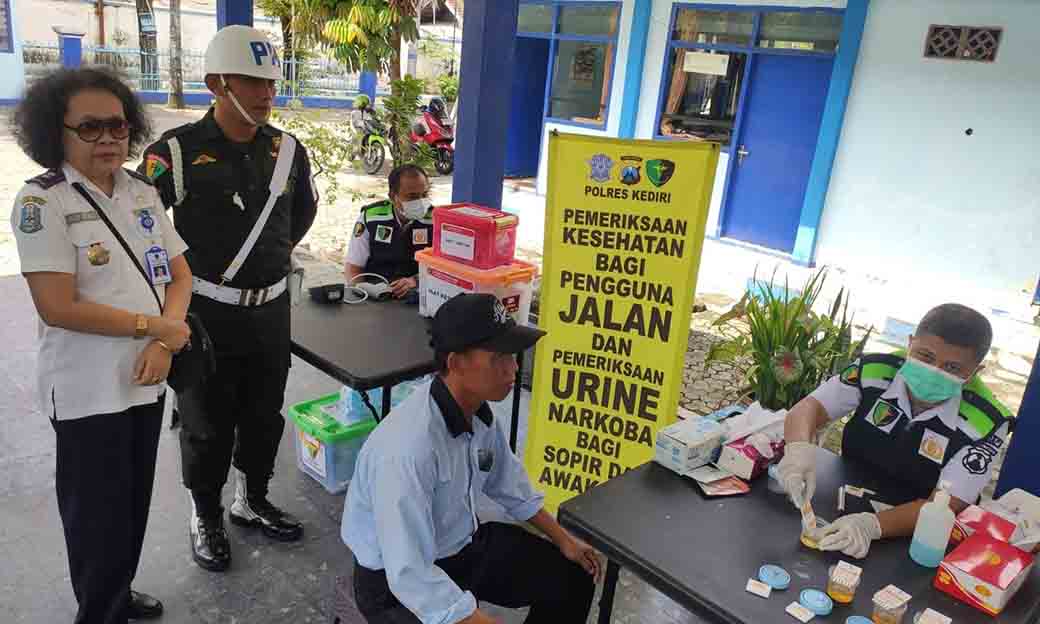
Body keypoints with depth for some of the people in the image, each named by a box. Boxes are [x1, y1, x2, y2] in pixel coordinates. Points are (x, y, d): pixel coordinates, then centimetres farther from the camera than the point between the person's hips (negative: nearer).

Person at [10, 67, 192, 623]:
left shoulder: (142, 192, 5)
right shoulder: (41, 202, -12)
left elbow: (180, 273, 6)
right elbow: (57, 307, -19)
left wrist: (163, 343, -9)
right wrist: (152, 325, -15)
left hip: (147, 377, 6)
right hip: (88, 390, -5)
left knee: (135, 505, 19)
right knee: (100, 517, 8)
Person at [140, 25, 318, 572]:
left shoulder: (288, 150, 1)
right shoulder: (177, 152, -14)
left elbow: (303, 210, 20)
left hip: (271, 309, 4)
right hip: (206, 312, -4)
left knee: (264, 414, 17)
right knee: (207, 424, 10)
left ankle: (252, 500, 38)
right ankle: (205, 516, 32)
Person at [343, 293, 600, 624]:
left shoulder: (478, 409, -10)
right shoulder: (408, 448, -35)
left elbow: (506, 482, 9)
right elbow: (412, 576, -33)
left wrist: (563, 539, 13)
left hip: (465, 544, 7)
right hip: (398, 580, -7)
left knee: (573, 578, 7)